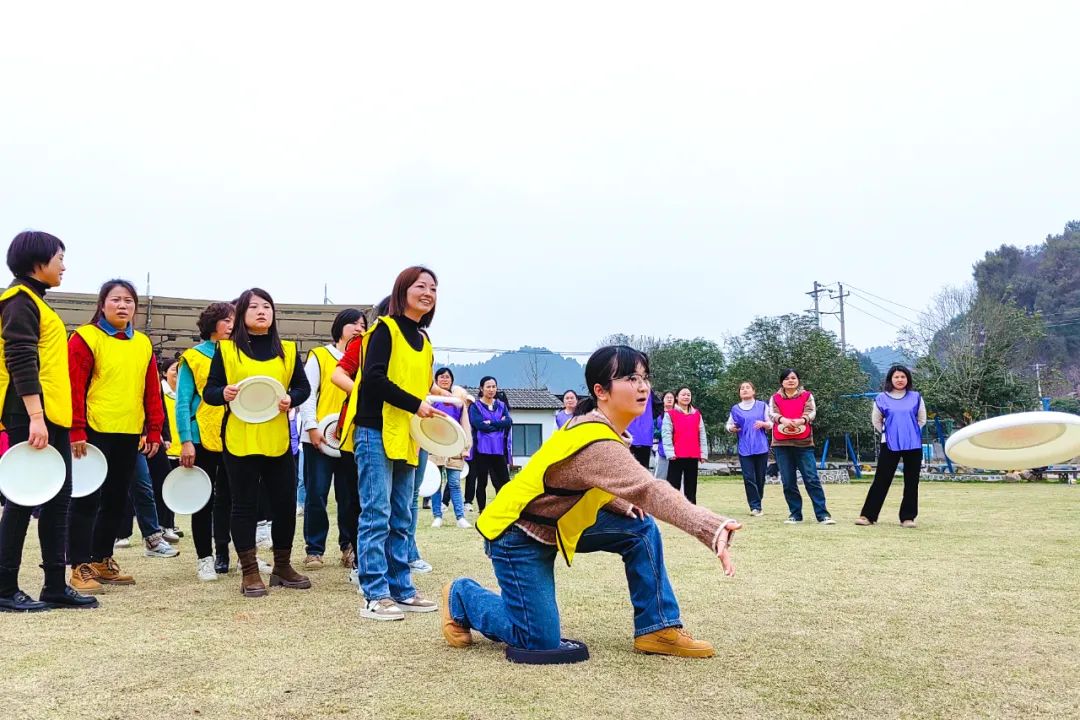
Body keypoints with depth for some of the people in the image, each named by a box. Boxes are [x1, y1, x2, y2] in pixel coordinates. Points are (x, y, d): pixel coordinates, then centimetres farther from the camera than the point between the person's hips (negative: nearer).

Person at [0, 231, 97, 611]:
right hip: (31, 418, -10)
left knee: (58, 498, 10)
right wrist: (35, 418, -25)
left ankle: (55, 586, 15)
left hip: (53, 417, 10)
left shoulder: (35, 301, 21)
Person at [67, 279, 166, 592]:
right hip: (95, 433, -6)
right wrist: (76, 431, -15)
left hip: (130, 435, 6)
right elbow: (74, 387, -10)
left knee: (116, 500, 13)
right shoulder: (85, 338, -5)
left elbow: (152, 390, 14)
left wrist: (154, 430, 10)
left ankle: (102, 560, 24)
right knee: (87, 499, -2)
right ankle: (80, 566, 4)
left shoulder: (143, 344, 12)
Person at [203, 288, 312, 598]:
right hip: (239, 440, -2)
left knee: (285, 502, 7)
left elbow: (303, 387, 10)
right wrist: (224, 393, -20)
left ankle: (282, 567, 23)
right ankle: (250, 572, 12)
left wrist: (291, 399, -11)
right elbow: (209, 391, 1)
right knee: (245, 505, 3)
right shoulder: (226, 349, 2)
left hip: (278, 440, 3)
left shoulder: (288, 350, 8)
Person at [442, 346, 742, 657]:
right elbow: (650, 491, -46)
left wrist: (627, 507, -8)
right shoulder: (595, 442, -32)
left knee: (640, 528, -5)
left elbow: (602, 488, 12)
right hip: (515, 534, -9)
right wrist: (713, 528, -56)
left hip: (557, 524, 9)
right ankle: (462, 597, 16)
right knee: (541, 642, -7)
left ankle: (657, 630, 1)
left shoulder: (602, 428, -2)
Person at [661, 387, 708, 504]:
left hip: (693, 456, 4)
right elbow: (666, 434, -3)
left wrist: (703, 453, 5)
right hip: (676, 456, -3)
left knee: (691, 485, 7)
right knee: (674, 483, -2)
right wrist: (670, 452, -13)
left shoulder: (697, 414, 14)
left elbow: (702, 435, 13)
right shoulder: (670, 414, 3)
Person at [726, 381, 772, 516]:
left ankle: (757, 504, 19)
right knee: (749, 478, -8)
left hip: (761, 447, 0)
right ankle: (755, 506, -5)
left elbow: (771, 424, 6)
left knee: (760, 478, 4)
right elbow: (728, 424, 16)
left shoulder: (762, 406, 5)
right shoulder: (735, 409, 8)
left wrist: (763, 424, -15)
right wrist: (731, 428, -6)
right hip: (744, 449, 0)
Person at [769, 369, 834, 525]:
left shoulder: (807, 396, 8)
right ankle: (795, 514, 13)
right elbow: (772, 413, -6)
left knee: (812, 479, -6)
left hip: (804, 443, -1)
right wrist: (783, 419, -29)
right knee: (788, 482, 4)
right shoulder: (775, 398, 10)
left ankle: (822, 514, -4)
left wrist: (801, 420, -29)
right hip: (782, 444, 2)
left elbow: (812, 412, -6)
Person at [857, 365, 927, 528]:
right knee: (881, 480, -3)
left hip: (913, 445, 1)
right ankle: (868, 515, -1)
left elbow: (922, 419, 14)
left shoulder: (916, 397, 4)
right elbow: (876, 420, 12)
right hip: (890, 445, -1)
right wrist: (888, 433, 9)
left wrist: (911, 432, 8)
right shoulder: (882, 398, 1)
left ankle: (908, 517, 10)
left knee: (911, 482, 3)